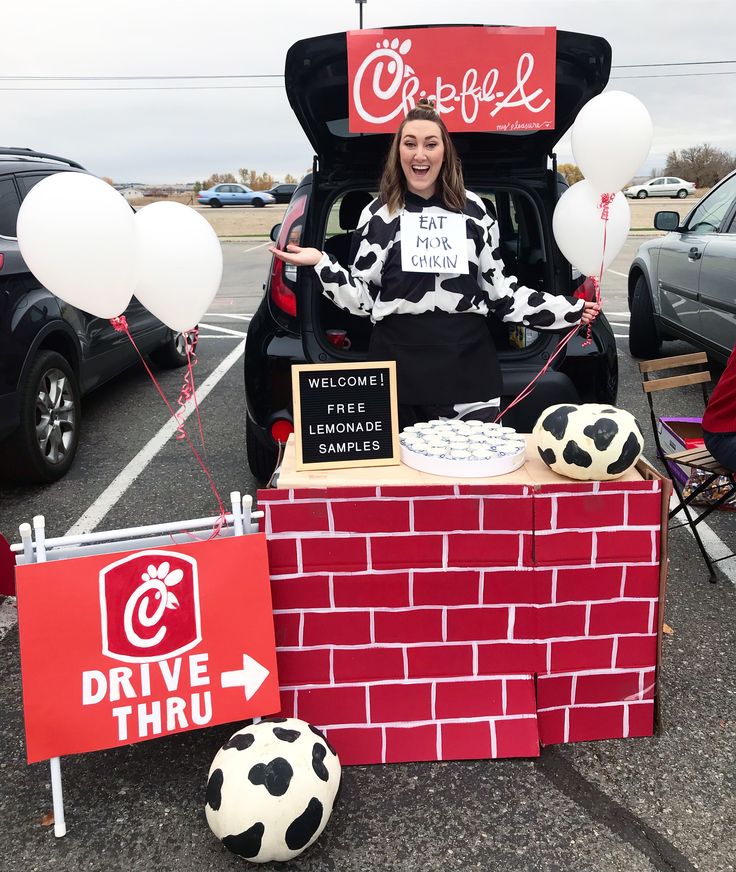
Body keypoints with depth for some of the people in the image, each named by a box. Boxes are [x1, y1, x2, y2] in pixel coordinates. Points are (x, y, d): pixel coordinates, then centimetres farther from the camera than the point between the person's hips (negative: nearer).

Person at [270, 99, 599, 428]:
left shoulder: (473, 208, 8)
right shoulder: (379, 214, 3)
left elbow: (499, 288, 11)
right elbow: (361, 299, 3)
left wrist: (569, 309, 7)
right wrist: (320, 263, -11)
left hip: (466, 361, 2)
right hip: (399, 362, -1)